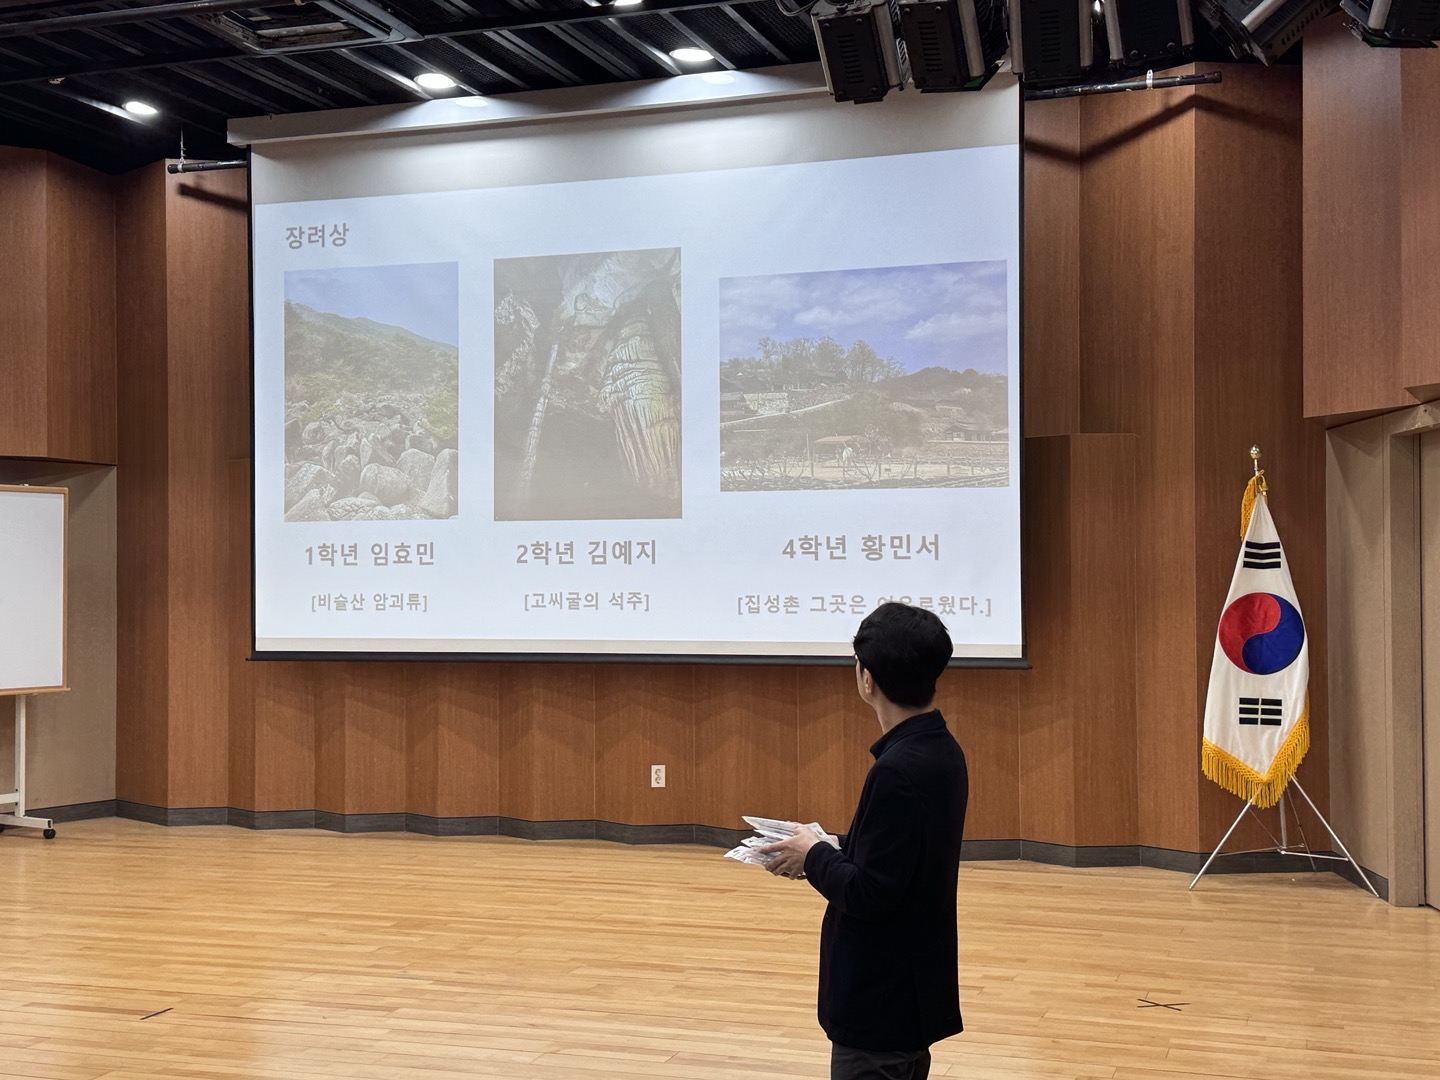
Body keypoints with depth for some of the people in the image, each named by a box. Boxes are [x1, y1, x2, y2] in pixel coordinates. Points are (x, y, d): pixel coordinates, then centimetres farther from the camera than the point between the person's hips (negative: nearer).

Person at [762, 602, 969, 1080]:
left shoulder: (898, 770, -25)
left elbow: (867, 895, -24)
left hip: (882, 1003, -9)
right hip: (913, 989, 9)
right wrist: (832, 851, 3)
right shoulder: (942, 752, 3)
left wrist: (813, 855, -8)